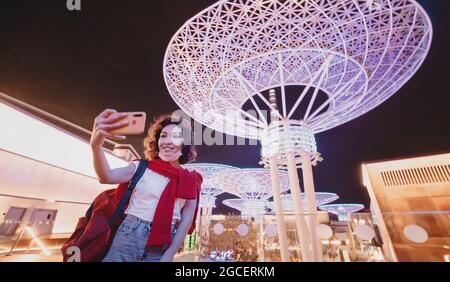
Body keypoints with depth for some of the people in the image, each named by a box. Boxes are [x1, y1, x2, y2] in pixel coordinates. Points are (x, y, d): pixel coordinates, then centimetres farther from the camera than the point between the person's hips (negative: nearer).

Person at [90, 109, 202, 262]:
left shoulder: (190, 180, 0)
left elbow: (187, 220, -1)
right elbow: (107, 177, -17)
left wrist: (168, 256, -5)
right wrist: (96, 145, -34)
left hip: (163, 245, 1)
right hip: (129, 235, 0)